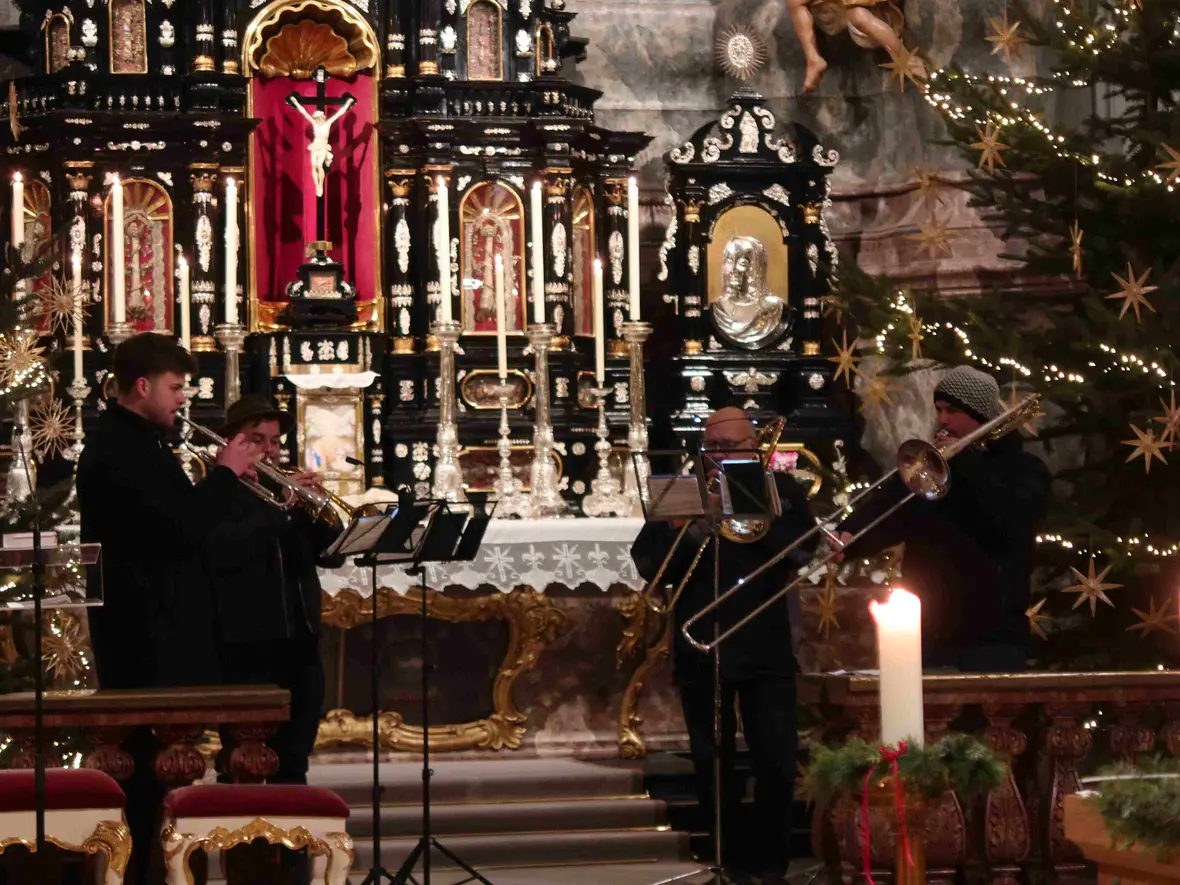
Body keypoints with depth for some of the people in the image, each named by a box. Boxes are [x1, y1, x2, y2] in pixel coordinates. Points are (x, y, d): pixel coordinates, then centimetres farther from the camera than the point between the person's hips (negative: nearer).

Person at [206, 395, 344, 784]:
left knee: (292, 766, 10)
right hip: (245, 648, -7)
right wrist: (281, 509, -20)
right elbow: (223, 550, -20)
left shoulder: (286, 489, 18)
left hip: (299, 645, 7)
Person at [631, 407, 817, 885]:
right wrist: (695, 531, -17)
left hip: (766, 647, -1)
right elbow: (648, 563, -1)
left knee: (777, 761, -4)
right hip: (702, 647, 1)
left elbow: (805, 552, -8)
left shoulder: (781, 490, 6)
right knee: (713, 765, 6)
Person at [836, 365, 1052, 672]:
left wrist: (965, 461, -10)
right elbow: (885, 509, -1)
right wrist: (849, 536, -23)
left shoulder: (1024, 470, 4)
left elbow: (1011, 523, -16)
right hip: (927, 637, 3)